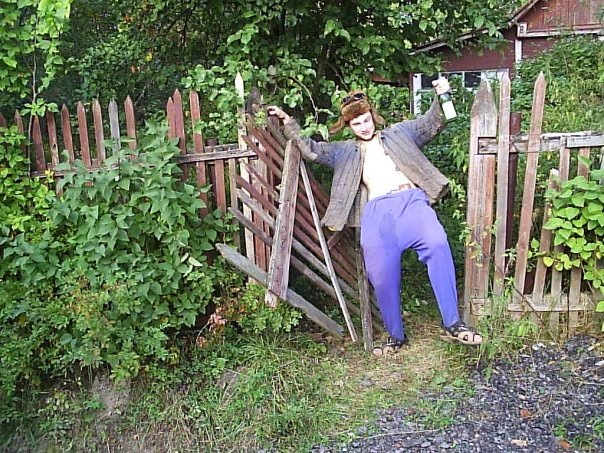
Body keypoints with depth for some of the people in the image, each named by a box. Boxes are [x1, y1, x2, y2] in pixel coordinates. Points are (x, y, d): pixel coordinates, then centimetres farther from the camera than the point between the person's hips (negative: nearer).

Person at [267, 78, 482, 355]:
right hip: (376, 211, 1)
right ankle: (396, 337, 4)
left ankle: (452, 325, -25)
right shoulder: (346, 151, 27)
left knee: (437, 244, -31)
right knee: (381, 276, -18)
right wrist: (287, 122, 17)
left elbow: (432, 124, 22)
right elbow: (311, 150, 22)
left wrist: (440, 97, 4)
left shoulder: (398, 133, 26)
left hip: (411, 200, 0)